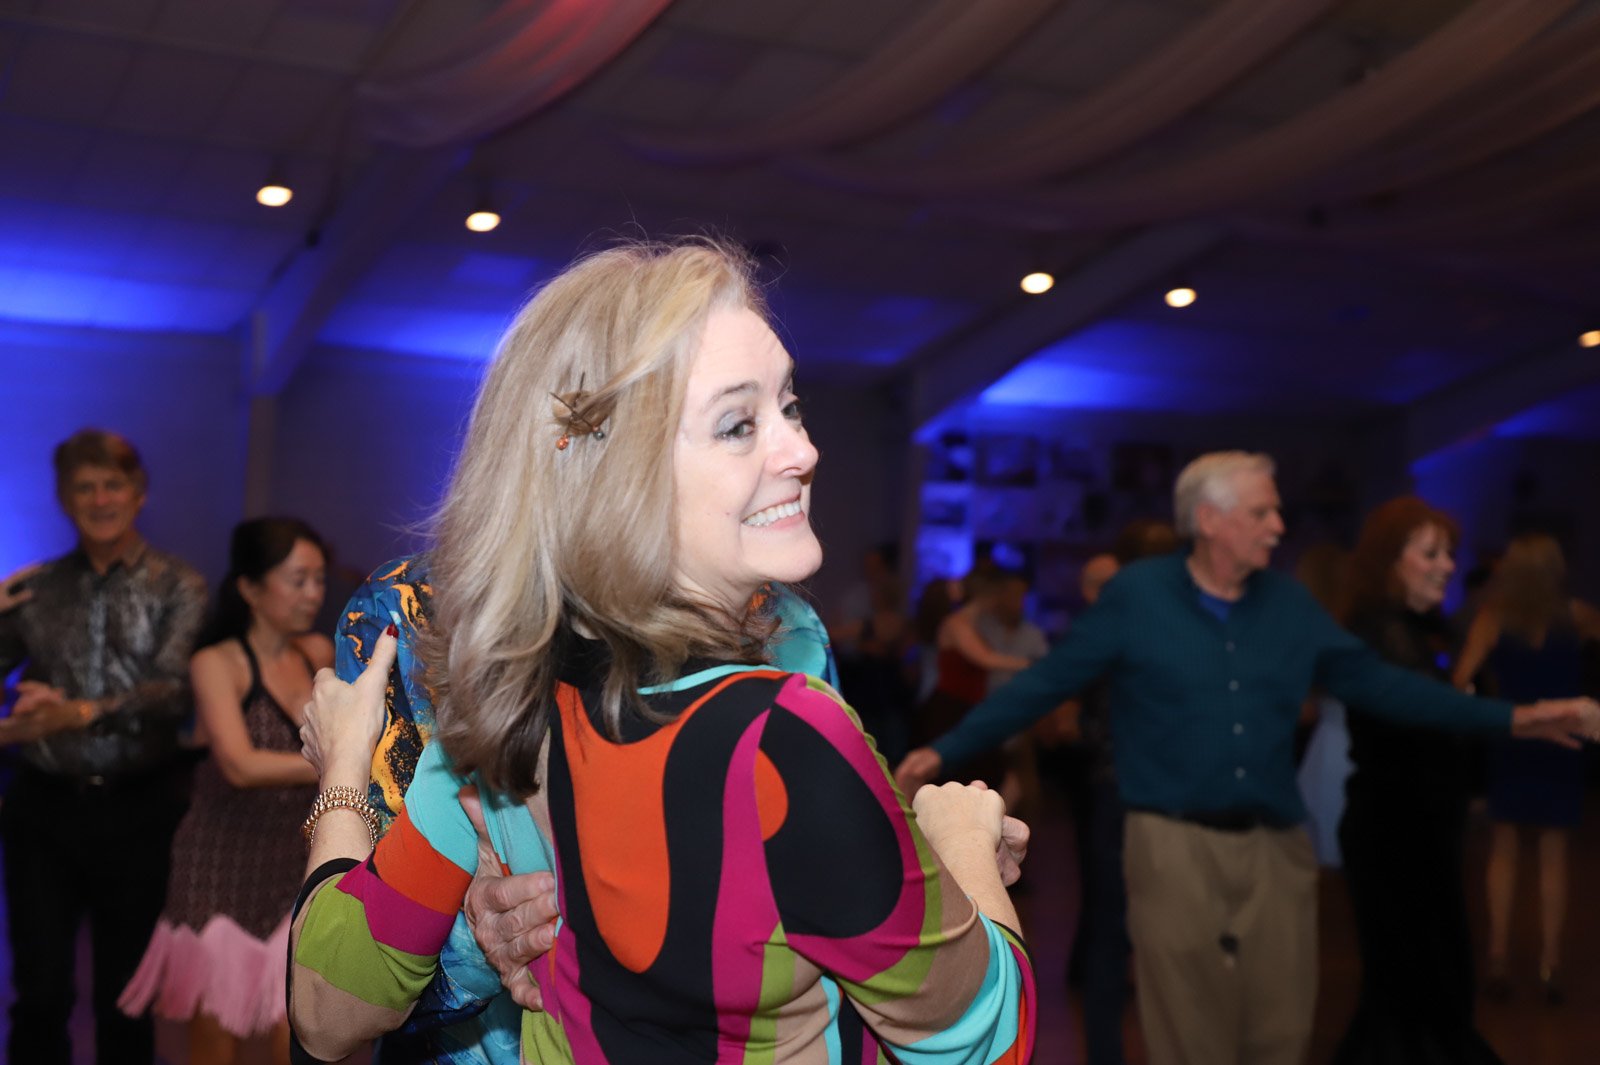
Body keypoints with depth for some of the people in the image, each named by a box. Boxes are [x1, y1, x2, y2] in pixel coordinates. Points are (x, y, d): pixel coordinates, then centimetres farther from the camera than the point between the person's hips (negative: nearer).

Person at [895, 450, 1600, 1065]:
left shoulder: (1289, 604, 6)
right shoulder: (1136, 594, -7)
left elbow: (1373, 681, 9)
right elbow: (1044, 683, -5)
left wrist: (1509, 718, 6)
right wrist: (947, 750, -10)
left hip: (1274, 846, 4)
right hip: (1174, 846, -4)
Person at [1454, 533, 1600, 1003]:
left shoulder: (1493, 618, -7)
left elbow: (1462, 675, -16)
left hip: (1509, 741, 0)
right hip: (1560, 748, 0)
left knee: (1503, 849, 12)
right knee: (1553, 854, 8)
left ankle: (1499, 955, 9)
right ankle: (1549, 963, 7)